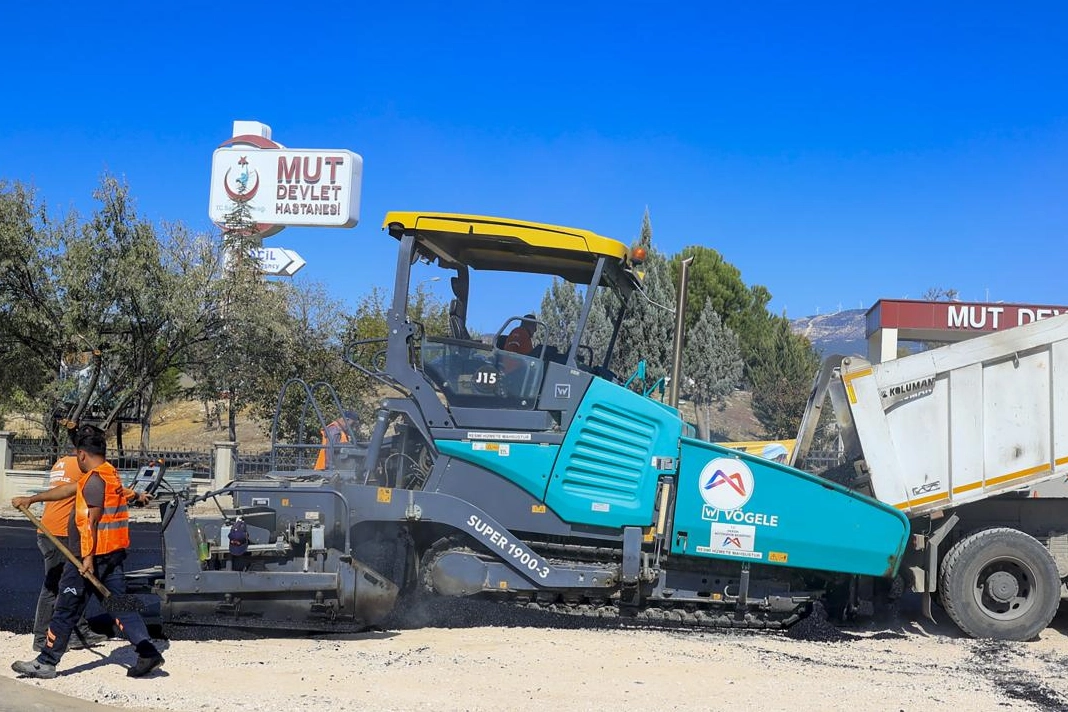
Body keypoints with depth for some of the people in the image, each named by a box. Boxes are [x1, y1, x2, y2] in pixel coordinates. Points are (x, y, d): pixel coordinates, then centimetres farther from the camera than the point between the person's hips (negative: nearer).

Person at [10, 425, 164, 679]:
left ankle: (45, 663, 10)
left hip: (91, 556, -9)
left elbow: (93, 520, -20)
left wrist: (88, 557, -22)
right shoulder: (110, 473, 14)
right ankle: (148, 653, -2)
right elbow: (69, 489, 22)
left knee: (66, 609, 1)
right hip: (114, 553, 9)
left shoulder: (94, 479, -14)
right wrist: (31, 499, 27)